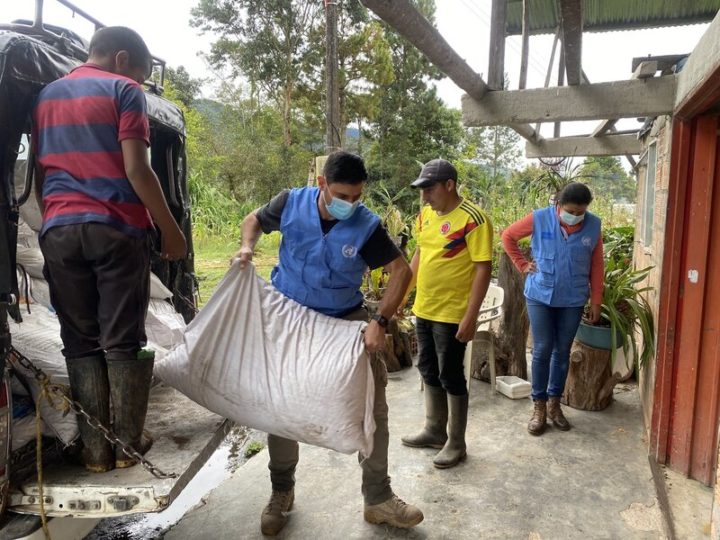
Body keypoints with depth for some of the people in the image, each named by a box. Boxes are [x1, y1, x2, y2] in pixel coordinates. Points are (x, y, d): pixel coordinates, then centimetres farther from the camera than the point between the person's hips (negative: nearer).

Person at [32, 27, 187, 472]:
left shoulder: (46, 96, 21)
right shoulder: (124, 90, 2)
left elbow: (40, 175, 20)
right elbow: (136, 169, -9)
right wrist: (170, 229, -4)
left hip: (59, 231, 5)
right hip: (116, 229, -5)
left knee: (80, 343, 7)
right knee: (123, 341, 2)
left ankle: (96, 450, 10)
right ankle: (128, 444, 10)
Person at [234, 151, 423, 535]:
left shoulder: (367, 225, -18)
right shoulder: (291, 203, -14)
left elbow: (401, 270, -13)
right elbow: (255, 219, 5)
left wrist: (381, 321, -23)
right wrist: (248, 246, -16)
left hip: (346, 321, 0)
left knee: (372, 405, 1)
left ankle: (378, 499, 20)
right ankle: (281, 492, 32)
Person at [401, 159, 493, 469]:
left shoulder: (472, 219, -17)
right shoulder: (425, 214, 6)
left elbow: (483, 269, -18)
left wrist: (470, 316, -21)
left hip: (452, 314, -8)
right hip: (424, 309, 8)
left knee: (450, 377, 4)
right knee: (429, 371, 17)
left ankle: (456, 443, 22)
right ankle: (434, 431, 35)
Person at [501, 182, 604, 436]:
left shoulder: (594, 226, -5)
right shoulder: (539, 219, -11)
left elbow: (596, 265, 2)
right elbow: (508, 236, 3)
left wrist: (596, 301, 3)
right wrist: (522, 264, -1)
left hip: (573, 300, 2)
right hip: (540, 296, -2)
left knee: (562, 352, 10)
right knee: (542, 351, 1)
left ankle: (554, 403, 26)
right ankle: (539, 406, 15)